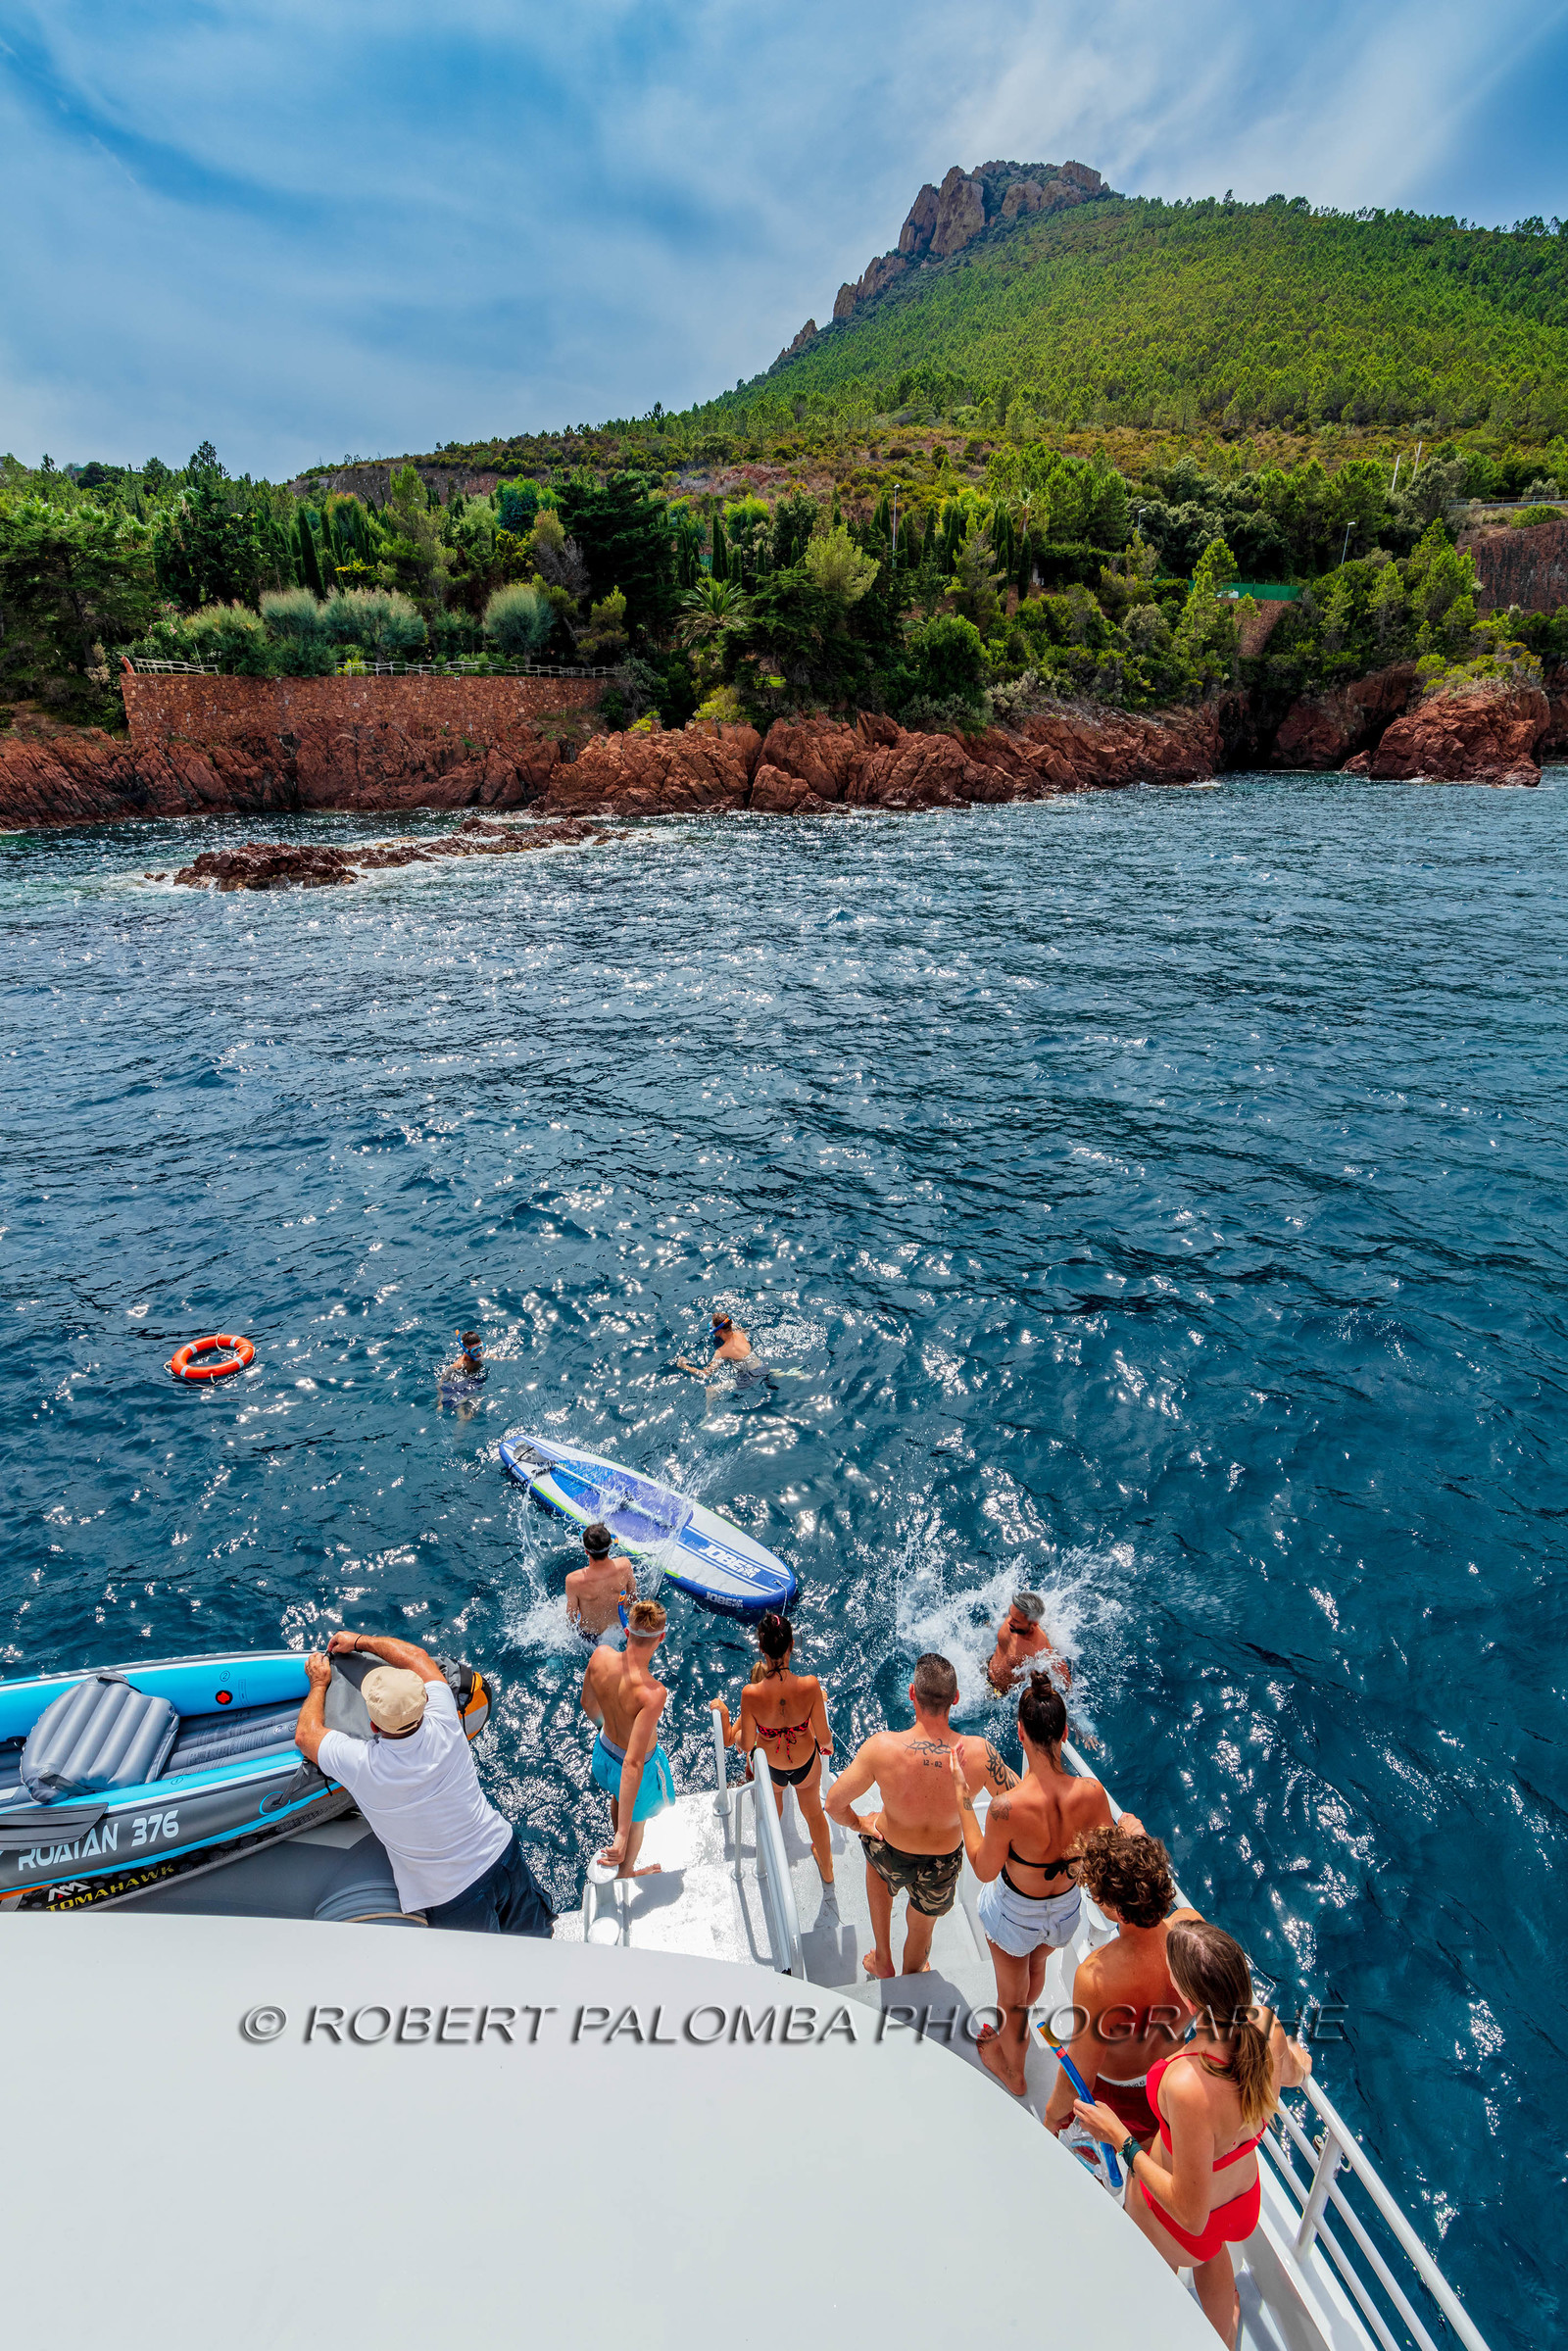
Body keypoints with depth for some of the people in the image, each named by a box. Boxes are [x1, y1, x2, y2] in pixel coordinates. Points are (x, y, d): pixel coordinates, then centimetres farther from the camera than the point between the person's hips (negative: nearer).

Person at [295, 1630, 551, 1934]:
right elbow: (416, 1656, 1)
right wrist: (359, 1641, 11)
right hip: (503, 1855, 4)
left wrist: (319, 1684, 10)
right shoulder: (444, 1724, -18)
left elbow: (305, 1734, -6)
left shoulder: (361, 1765, -27)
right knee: (535, 1935, 22)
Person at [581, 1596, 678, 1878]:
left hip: (604, 1749, 5)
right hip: (639, 1765, -5)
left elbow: (588, 1704, -5)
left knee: (618, 1795, 38)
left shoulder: (600, 1657, -26)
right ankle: (625, 1872, 57)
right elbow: (633, 1764, -39)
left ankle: (617, 1839, 67)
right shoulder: (653, 1693, -42)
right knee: (636, 1818, 29)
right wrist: (623, 1835, -33)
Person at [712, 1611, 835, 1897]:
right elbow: (823, 1738, -19)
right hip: (807, 1765, 0)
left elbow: (745, 1745, -19)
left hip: (769, 1769, 0)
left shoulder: (751, 1694, -36)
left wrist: (723, 1714, -2)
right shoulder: (810, 1685, -34)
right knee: (814, 1813, 32)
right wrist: (828, 1744, 5)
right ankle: (828, 1881, 53)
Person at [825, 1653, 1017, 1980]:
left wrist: (857, 1823, -1)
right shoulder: (979, 1752, -33)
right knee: (923, 1924, 33)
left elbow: (834, 1804, -23)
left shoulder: (882, 1747, -35)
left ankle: (882, 1958, 44)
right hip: (944, 1864, 1)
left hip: (892, 1856, 0)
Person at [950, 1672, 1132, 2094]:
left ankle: (1012, 2071, 57)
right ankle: (1012, 2031, 67)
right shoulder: (1092, 1793, -30)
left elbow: (984, 1870, -20)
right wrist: (1131, 1830, 7)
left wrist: (962, 1798, -16)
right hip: (1066, 1912, 4)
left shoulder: (1007, 1807, -40)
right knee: (1036, 1967, 37)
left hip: (1015, 1915, -4)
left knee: (1012, 1995, 28)